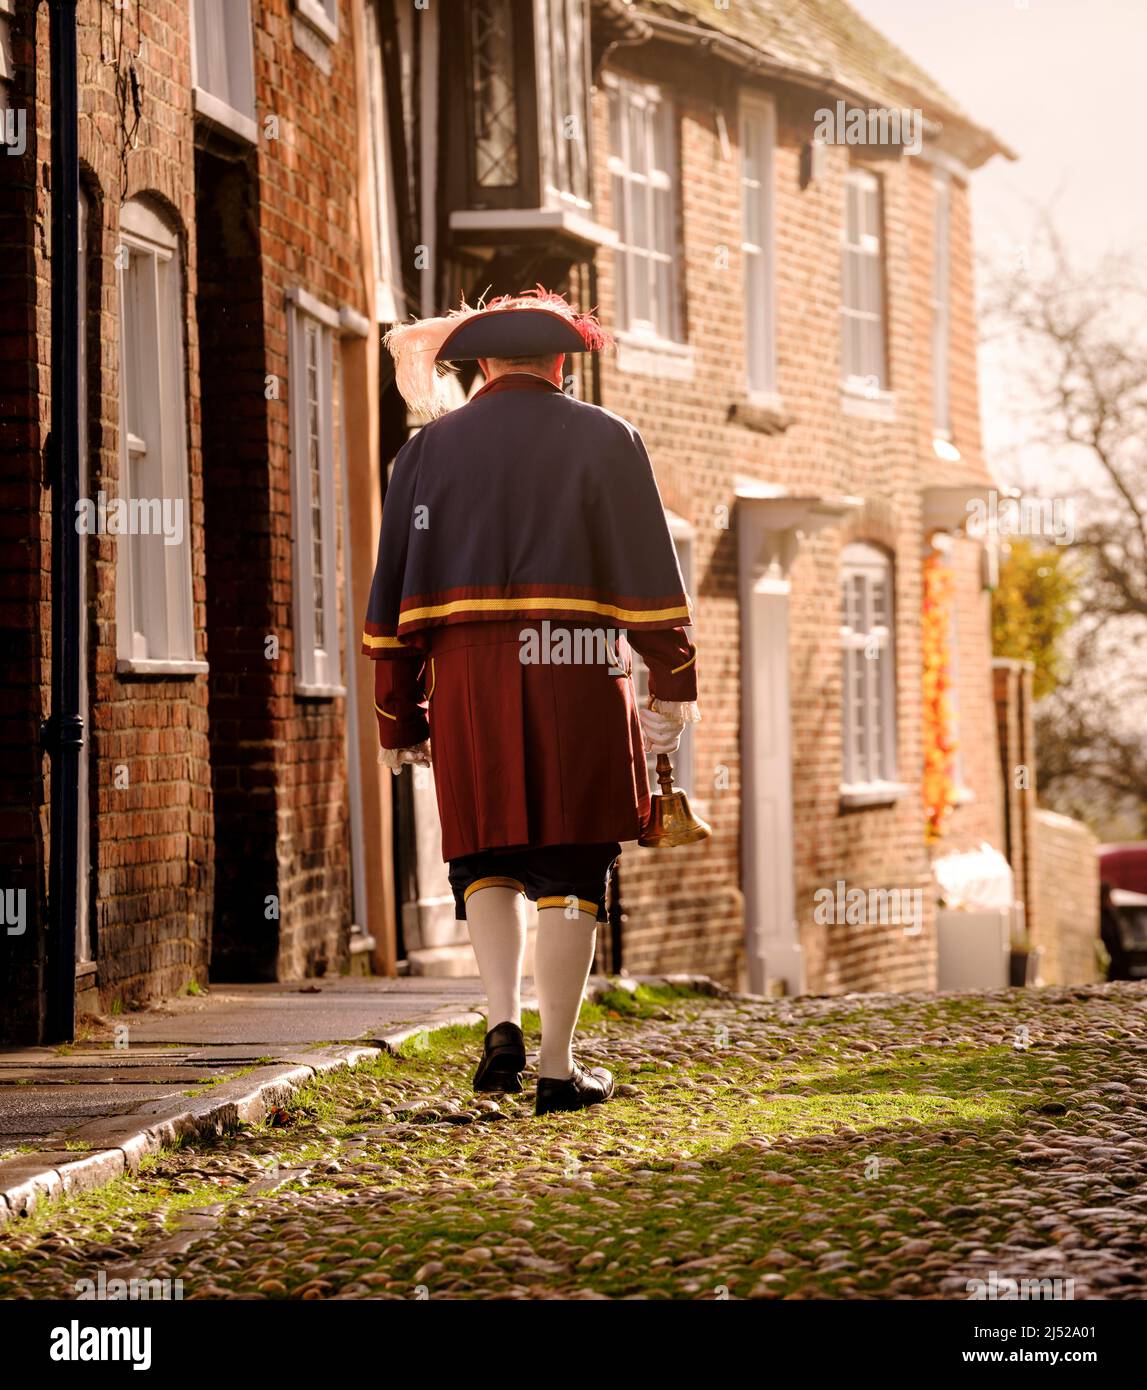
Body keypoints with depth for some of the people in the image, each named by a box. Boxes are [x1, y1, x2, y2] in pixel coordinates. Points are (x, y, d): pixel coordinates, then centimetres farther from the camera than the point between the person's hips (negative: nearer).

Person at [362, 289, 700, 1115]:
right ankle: (560, 1068, 3)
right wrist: (674, 688, 9)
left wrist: (399, 719, 11)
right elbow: (652, 577, 2)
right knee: (569, 873, 2)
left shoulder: (430, 449, 9)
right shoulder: (605, 441, 5)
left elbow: (396, 592, 7)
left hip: (468, 680, 1)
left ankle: (503, 1021, -5)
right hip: (577, 675, -1)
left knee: (487, 859, 15)